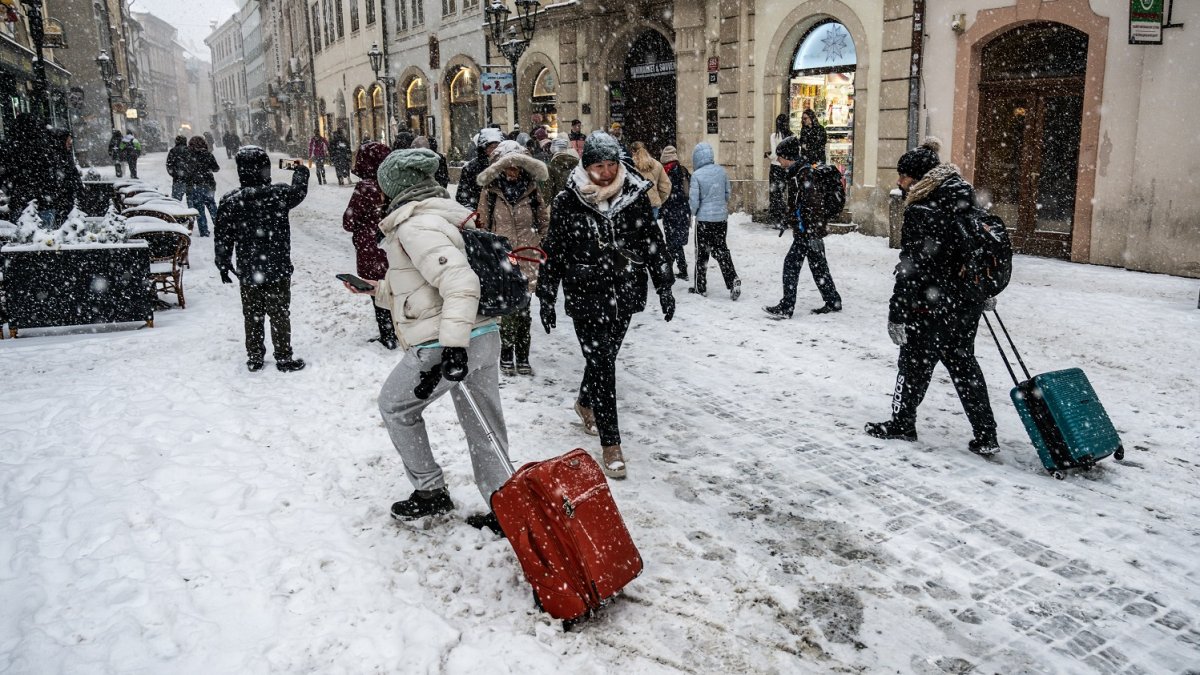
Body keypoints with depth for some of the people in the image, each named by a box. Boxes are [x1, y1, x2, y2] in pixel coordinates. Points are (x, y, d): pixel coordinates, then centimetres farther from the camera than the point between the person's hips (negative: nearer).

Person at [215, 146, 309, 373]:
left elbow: (223, 239, -1)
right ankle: (284, 358, 14)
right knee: (280, 314, 7)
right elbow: (299, 191, 10)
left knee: (252, 316, 14)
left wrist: (223, 264, 13)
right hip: (278, 270, -2)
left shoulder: (229, 201, -7)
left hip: (247, 272, 2)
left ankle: (254, 358, 24)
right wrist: (301, 171, 30)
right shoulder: (279, 194, -13)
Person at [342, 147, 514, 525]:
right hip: (484, 337, 8)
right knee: (483, 425, 14)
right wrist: (381, 289, 34)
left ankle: (430, 492, 23)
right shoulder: (450, 214, 16)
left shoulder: (414, 225, -13)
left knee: (396, 406, 16)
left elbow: (459, 282, -26)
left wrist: (453, 345, -30)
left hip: (441, 346, -8)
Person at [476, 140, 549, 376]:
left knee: (523, 311, 7)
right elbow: (482, 226, 4)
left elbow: (544, 221, 13)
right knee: (506, 310, 1)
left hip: (526, 260, 2)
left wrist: (536, 244, 7)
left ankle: (522, 358, 16)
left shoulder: (531, 190, 4)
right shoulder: (490, 192, -1)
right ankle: (506, 356, 16)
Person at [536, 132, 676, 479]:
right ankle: (610, 445, 1)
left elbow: (654, 242, 6)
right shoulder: (567, 202, -7)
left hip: (624, 294, 3)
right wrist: (546, 298, 2)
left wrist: (664, 285, 4)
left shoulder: (635, 196, -1)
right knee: (602, 362, -6)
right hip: (585, 295, -3)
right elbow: (553, 252, 0)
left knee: (605, 356, 17)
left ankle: (585, 403, 48)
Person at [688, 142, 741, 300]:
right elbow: (727, 193, 8)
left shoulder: (697, 175, -15)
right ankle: (733, 282, 2)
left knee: (701, 253, 9)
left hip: (704, 219, -4)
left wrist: (694, 211, 9)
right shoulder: (721, 170, -1)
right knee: (721, 250, 15)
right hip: (722, 218, 4)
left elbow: (694, 200, -11)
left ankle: (700, 287, 15)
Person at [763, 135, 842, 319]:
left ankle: (786, 308, -2)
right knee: (818, 265, 15)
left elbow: (810, 205, -22)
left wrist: (814, 235, -24)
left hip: (808, 230, -10)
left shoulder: (803, 174, -18)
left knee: (791, 264, -6)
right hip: (807, 230, 10)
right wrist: (789, 220, 30)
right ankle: (833, 302, 24)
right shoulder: (795, 173, 12)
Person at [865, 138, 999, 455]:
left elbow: (911, 268, -21)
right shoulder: (965, 198, 7)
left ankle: (902, 423, 24)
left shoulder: (921, 211, -18)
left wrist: (897, 313, -18)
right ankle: (985, 435, 16)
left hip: (933, 304, -8)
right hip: (970, 302, 8)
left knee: (915, 362, 9)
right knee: (963, 361, 15)